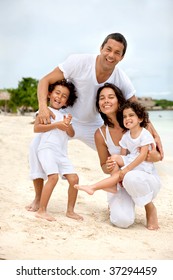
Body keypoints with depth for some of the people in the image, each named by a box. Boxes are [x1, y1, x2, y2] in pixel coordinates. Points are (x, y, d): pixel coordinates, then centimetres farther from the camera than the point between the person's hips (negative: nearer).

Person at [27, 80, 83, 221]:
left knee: (74, 178, -3)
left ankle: (70, 210, 11)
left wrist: (68, 125, -8)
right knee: (53, 176, -24)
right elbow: (36, 128, -11)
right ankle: (41, 210, -16)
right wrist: (56, 125, -14)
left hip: (62, 154, 6)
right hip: (47, 149, -6)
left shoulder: (64, 115, 22)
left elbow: (71, 134, 12)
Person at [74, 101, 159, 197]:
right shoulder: (125, 137, 4)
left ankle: (93, 187, -19)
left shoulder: (145, 134, -16)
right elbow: (123, 156, 4)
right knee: (114, 157, -14)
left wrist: (127, 168, -23)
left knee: (119, 174, -21)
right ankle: (114, 186, -14)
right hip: (131, 160, 7)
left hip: (143, 166, -6)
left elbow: (143, 156, -22)